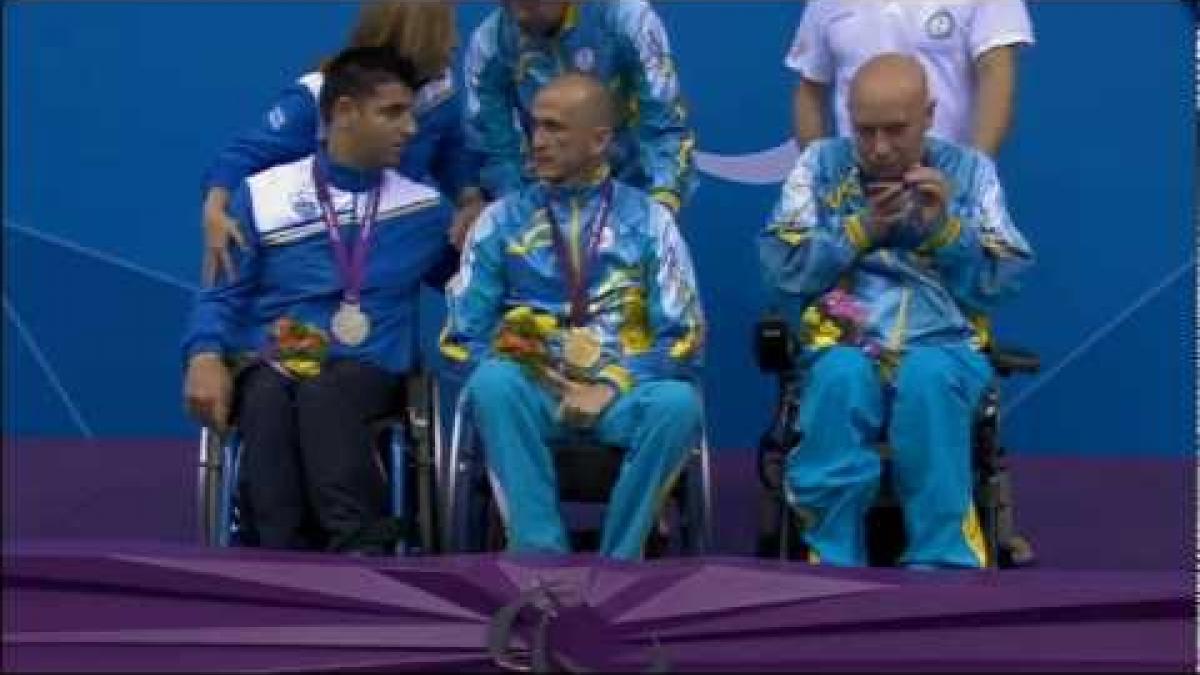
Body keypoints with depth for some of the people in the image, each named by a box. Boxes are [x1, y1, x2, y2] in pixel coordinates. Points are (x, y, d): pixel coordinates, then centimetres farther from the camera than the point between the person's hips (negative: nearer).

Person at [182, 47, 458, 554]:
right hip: (267, 363, 0)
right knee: (269, 398, -37)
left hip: (365, 369, 0)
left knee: (324, 396, -36)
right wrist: (205, 355, -11)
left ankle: (360, 560, -56)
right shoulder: (263, 193, 12)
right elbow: (224, 294, 7)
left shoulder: (424, 207, 18)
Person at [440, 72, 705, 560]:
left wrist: (611, 387, -12)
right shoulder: (502, 220, 10)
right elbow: (462, 338, 4)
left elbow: (683, 338, 3)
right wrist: (548, 385, -10)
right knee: (493, 384, -34)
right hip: (533, 389, 0)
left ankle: (617, 563, -23)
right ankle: (541, 553, -31)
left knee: (677, 403, -34)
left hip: (624, 390, 0)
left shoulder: (648, 219, 10)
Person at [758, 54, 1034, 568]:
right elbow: (782, 273, 2)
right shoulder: (821, 164, 11)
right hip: (843, 347, 0)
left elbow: (1000, 286, 5)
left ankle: (942, 571, -31)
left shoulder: (970, 170, 11)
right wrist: (861, 229, -6)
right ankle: (837, 572, -28)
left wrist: (945, 226, -8)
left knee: (929, 376, -36)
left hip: (943, 345, 0)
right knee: (842, 377, -36)